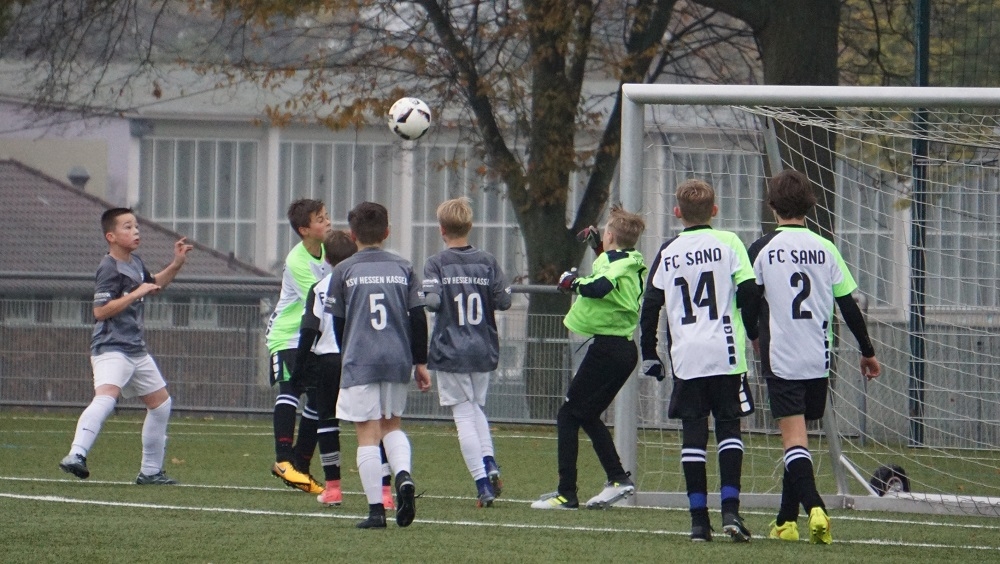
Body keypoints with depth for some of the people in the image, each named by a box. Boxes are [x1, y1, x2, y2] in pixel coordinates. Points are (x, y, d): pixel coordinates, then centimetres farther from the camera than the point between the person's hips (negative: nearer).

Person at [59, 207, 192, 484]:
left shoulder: (135, 263, 14)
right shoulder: (109, 268, -14)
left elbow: (153, 284, 34)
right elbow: (100, 311, -22)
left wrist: (176, 264, 20)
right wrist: (136, 294, -21)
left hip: (136, 349, 10)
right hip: (111, 348, -10)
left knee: (161, 402, 15)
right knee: (106, 397, -31)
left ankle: (150, 470, 24)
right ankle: (76, 455, -44)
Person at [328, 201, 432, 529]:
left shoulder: (344, 271, 1)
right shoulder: (403, 268, 8)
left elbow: (338, 324, 5)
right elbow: (418, 317, 6)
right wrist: (420, 363, 13)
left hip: (359, 362, -3)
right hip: (398, 360, 3)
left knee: (367, 436, -2)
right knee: (392, 425, 21)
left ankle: (376, 510, -6)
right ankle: (404, 475, -7)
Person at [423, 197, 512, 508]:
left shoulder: (436, 264, -8)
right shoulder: (487, 261, 1)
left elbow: (431, 301, -19)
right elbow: (503, 300, -2)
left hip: (450, 352, -4)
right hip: (484, 352, 4)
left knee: (464, 415, 0)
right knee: (477, 408, 22)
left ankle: (483, 484, -7)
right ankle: (489, 463, 1)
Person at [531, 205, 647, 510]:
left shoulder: (611, 260, -12)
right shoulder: (633, 263, 13)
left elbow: (600, 287, -33)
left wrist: (574, 282, -16)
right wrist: (598, 248, 29)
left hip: (608, 346, -9)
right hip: (626, 346, 9)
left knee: (569, 415, -3)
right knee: (587, 415, 21)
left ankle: (566, 493, -6)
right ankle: (618, 479, 16)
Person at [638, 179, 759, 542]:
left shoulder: (668, 253, 8)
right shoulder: (727, 243, 1)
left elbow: (649, 307, 9)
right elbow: (749, 293, -5)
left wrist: (649, 355, 18)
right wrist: (755, 334, 10)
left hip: (686, 358, 2)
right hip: (726, 354, -2)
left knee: (693, 434, 4)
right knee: (729, 428, 4)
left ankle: (698, 518, 1)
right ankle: (730, 509, -9)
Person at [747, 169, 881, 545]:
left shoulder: (763, 249, -5)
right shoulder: (825, 249, 4)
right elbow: (848, 305, 6)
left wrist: (755, 339, 21)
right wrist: (867, 351, 16)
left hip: (781, 358, -4)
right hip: (819, 359, 4)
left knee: (794, 438, -8)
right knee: (799, 438, 15)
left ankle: (814, 507, -29)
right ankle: (786, 520, 20)